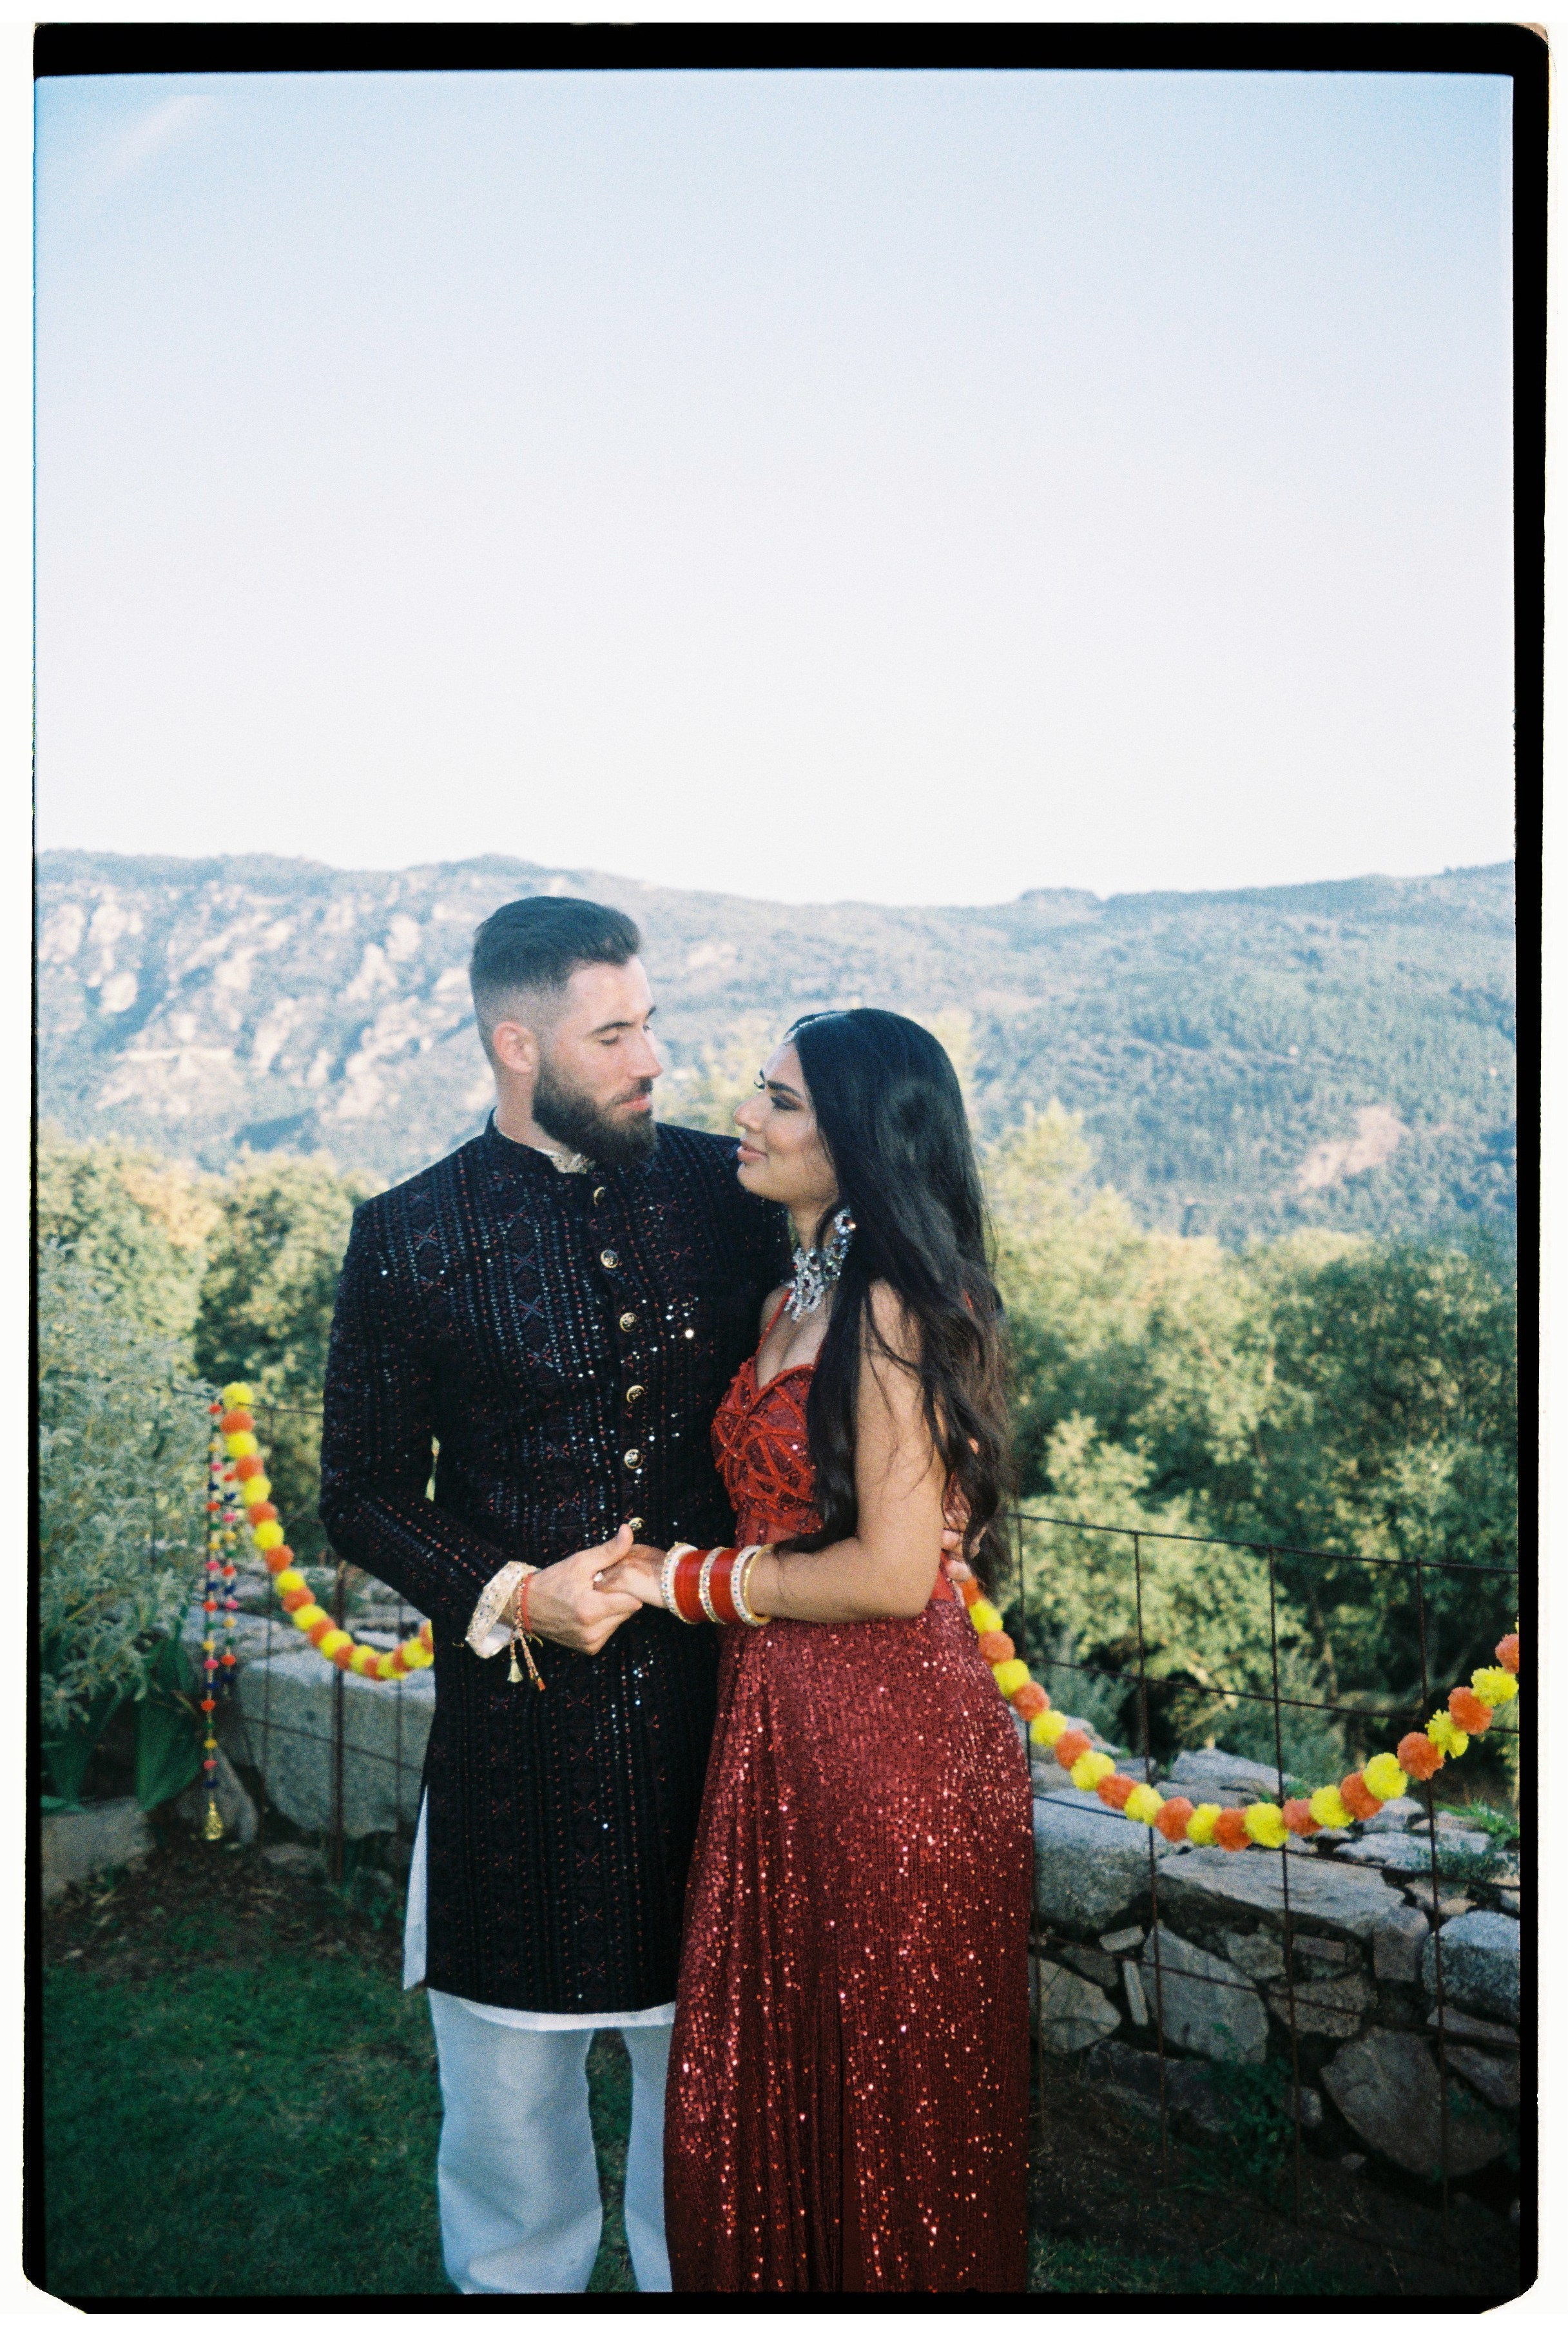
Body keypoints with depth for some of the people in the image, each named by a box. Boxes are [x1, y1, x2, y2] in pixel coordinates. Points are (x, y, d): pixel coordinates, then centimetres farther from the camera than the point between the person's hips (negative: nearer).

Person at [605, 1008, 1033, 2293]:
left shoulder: (896, 1306, -17)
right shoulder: (790, 1301, 11)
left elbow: (894, 1571, -21)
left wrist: (686, 1581, -11)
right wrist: (620, 1572, 4)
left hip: (892, 1739, -9)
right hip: (778, 1724, 9)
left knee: (885, 2101, 10)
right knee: (762, 2084, 21)